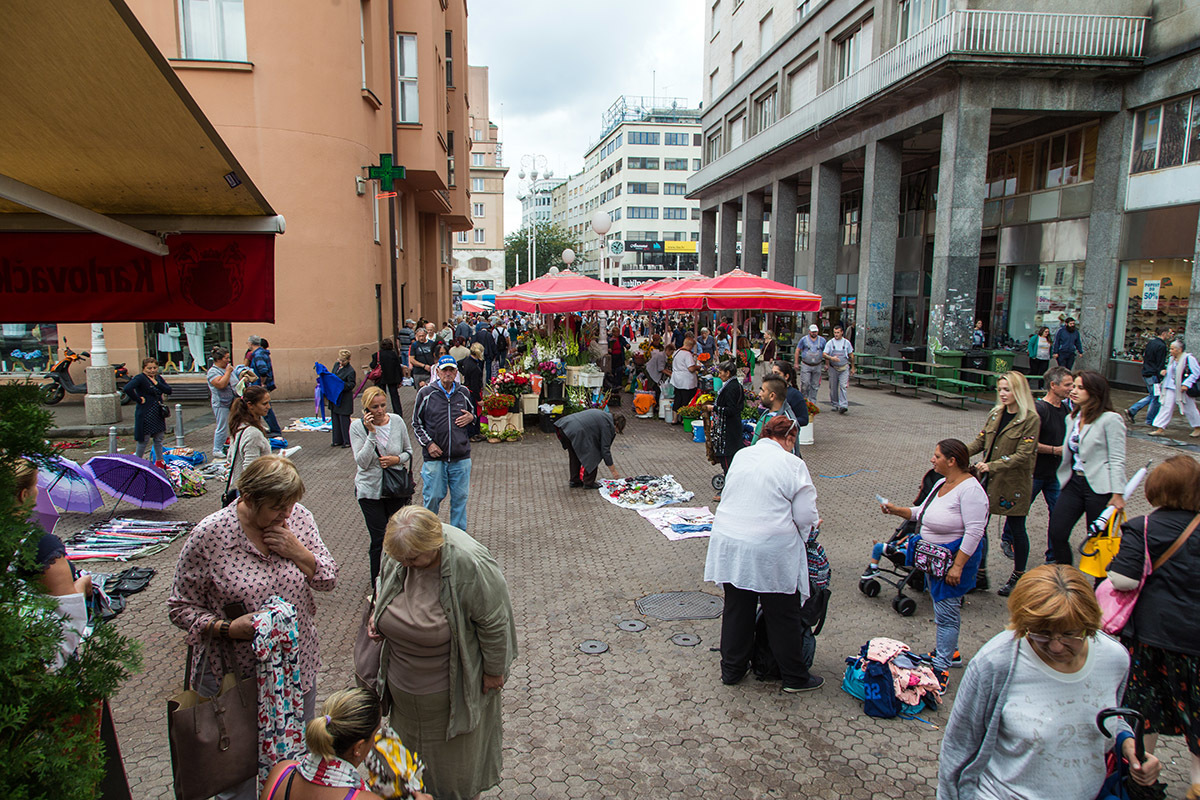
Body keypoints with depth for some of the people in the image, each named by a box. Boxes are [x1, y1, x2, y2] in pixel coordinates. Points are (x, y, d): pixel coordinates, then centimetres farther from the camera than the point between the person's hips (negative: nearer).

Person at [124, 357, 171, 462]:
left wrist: (157, 383, -10)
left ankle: (160, 460, 27)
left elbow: (168, 390, 2)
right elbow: (127, 388, -29)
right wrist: (138, 399, -21)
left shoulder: (158, 378, 10)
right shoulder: (140, 378, -13)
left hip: (158, 414, 7)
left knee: (158, 439, 15)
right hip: (146, 414, -7)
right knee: (144, 439, -2)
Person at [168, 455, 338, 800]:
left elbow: (329, 579, 0)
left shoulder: (298, 517, -6)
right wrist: (226, 628, -23)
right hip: (236, 674, -3)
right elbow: (181, 608, -7)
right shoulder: (208, 535, -16)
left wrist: (299, 552, -18)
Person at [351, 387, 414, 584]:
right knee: (379, 540, 0)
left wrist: (397, 459, -13)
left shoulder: (397, 421, -3)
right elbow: (362, 462, -18)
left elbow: (409, 451, 8)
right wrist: (371, 433, -24)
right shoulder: (357, 427, -10)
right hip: (370, 491, -3)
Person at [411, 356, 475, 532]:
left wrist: (471, 417, 0)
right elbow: (416, 423, 6)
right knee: (433, 497, 2)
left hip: (461, 457, 2)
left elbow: (474, 412, 24)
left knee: (460, 497, 8)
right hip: (434, 458, -2)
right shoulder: (426, 393, 0)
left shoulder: (464, 392, 8)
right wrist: (428, 443, -7)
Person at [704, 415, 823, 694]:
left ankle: (731, 669, 30)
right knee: (783, 615, 10)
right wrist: (812, 524, 15)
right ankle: (795, 677, 24)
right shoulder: (793, 465, -9)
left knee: (737, 608, 17)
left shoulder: (741, 456, 7)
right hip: (770, 551, -5)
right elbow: (806, 516, -7)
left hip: (728, 543, 5)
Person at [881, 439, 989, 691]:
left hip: (957, 556, -9)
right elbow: (923, 513, 18)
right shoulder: (943, 483, 8)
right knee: (942, 606, 20)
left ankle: (942, 667, 5)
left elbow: (974, 531, -24)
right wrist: (897, 510, 7)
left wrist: (957, 566, -25)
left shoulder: (970, 489, -21)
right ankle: (950, 651, 37)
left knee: (946, 611, -3)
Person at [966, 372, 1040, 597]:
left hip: (1015, 483, -5)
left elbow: (1023, 455, -16)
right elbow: (980, 441, 10)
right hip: (988, 479, 5)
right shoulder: (996, 414, 9)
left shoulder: (1031, 419, -11)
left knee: (1016, 529, 9)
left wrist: (992, 466, -23)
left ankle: (1018, 576, 27)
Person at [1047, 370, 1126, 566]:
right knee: (1056, 533, 0)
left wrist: (1117, 494, -14)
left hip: (1099, 487, -6)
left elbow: (1117, 460, -11)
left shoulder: (1111, 419, -9)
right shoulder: (1072, 418, 12)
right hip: (1073, 483, 6)